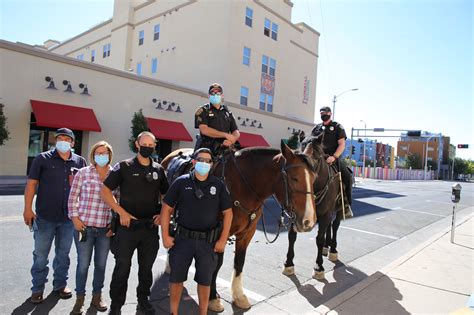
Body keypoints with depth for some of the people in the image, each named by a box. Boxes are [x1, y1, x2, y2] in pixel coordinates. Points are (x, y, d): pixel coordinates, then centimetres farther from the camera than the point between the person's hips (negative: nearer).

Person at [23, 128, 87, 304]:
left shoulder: (80, 161, 4)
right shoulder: (43, 159, -2)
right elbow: (31, 184, -4)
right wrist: (28, 208, -10)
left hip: (69, 217, 2)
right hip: (45, 216, -2)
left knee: (63, 253, 14)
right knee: (40, 254, 8)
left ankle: (60, 284, 30)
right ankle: (37, 288, 24)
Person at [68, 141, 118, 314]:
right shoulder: (83, 172, -2)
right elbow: (73, 197, 2)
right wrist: (75, 218, -4)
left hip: (106, 228, 2)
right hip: (84, 226, -1)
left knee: (101, 264, 13)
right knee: (83, 264, 6)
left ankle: (97, 296, 31)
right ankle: (80, 299, 26)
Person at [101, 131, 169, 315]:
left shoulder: (159, 169, 5)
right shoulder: (124, 166, -4)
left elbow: (166, 196, 15)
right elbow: (105, 191, -5)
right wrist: (121, 212, -13)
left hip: (151, 227, 3)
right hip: (128, 225, -3)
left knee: (146, 267, 16)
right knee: (122, 267, 7)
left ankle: (143, 300, 35)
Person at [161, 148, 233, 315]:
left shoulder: (218, 185, -3)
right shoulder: (181, 182, -5)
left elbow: (228, 213, 0)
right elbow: (167, 209, -2)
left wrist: (223, 240, -5)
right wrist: (165, 236, -5)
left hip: (208, 240, 0)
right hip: (183, 238, 0)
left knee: (205, 281, 13)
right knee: (176, 278, 13)